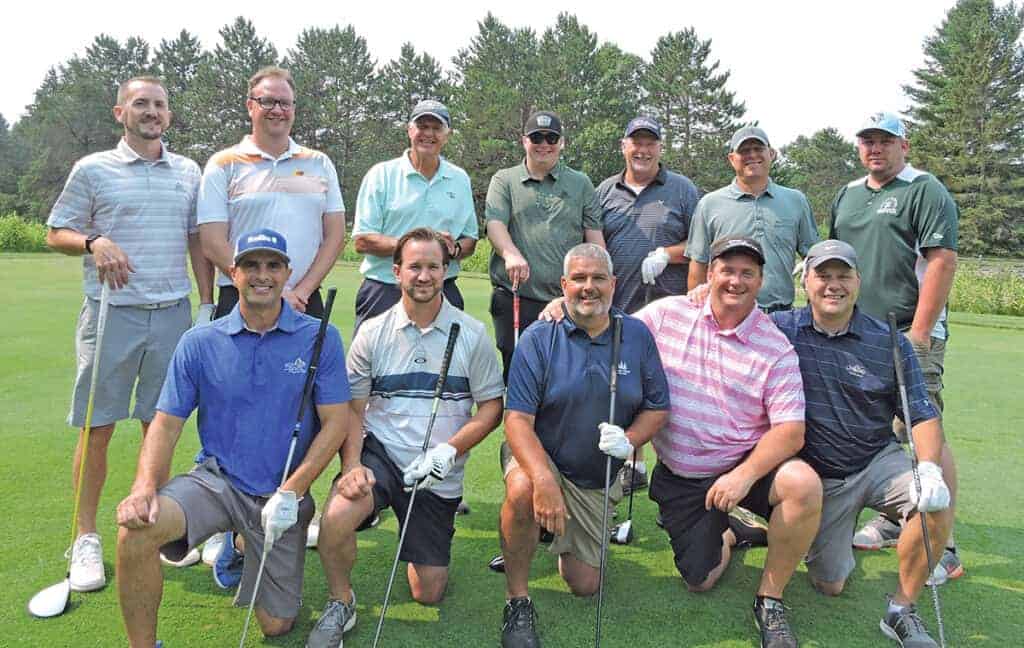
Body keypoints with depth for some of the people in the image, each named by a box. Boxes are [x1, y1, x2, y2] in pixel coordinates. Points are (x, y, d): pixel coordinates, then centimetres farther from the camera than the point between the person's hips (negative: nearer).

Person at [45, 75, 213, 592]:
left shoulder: (188, 172, 12)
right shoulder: (93, 169, 4)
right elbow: (56, 233, 6)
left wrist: (207, 303, 8)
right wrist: (94, 243, -15)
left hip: (173, 313, 3)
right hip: (112, 313, -2)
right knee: (97, 428, 1)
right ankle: (86, 538, 13)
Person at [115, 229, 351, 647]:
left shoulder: (321, 339, -5)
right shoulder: (198, 343, 0)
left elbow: (336, 423, -7)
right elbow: (166, 424, -1)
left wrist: (290, 492, -15)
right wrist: (145, 486, -19)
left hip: (282, 495, 0)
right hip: (216, 480, 1)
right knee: (135, 531, -30)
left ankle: (247, 541, 34)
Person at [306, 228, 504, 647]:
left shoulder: (472, 334, -1)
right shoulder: (373, 332, 0)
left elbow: (492, 407, -1)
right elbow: (352, 408, 0)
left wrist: (449, 449, -16)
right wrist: (352, 466, -17)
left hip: (439, 475, 1)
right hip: (380, 454, 0)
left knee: (428, 593, 4)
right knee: (337, 514, -33)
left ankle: (422, 546, 41)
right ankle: (340, 604, -3)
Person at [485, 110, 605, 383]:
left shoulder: (581, 184, 15)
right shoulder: (504, 180, 12)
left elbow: (595, 237, 11)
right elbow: (495, 224, -5)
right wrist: (511, 254, -26)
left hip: (568, 301, 1)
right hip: (515, 300, -1)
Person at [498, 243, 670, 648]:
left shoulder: (637, 335, -4)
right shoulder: (539, 338, -14)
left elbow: (658, 408, 2)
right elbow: (518, 419, -20)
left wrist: (629, 440, -20)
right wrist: (544, 480, -36)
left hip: (596, 479, 3)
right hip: (538, 455, -3)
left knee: (585, 586, 8)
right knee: (523, 492, -39)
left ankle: (567, 540, 43)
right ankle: (518, 602, -17)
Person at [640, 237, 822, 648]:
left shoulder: (776, 348, -7)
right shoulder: (667, 313, -3)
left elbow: (790, 431, -13)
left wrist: (745, 475, -28)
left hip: (746, 465, -1)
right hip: (678, 477, 1)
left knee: (804, 484, -32)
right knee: (700, 580, -4)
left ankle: (769, 600, -8)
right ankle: (727, 535, 35)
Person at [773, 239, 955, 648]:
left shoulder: (890, 343, -5)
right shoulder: (782, 330, -8)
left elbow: (922, 415, -5)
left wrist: (929, 467, -25)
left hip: (879, 462, 1)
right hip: (817, 476, -1)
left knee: (937, 499, -30)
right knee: (830, 586, 2)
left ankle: (902, 611, -9)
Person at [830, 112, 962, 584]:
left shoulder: (926, 190, -3)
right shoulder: (847, 195, 17)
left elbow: (942, 260, -12)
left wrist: (919, 333, -18)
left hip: (911, 337, -7)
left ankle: (943, 547, -2)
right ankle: (892, 520, 27)